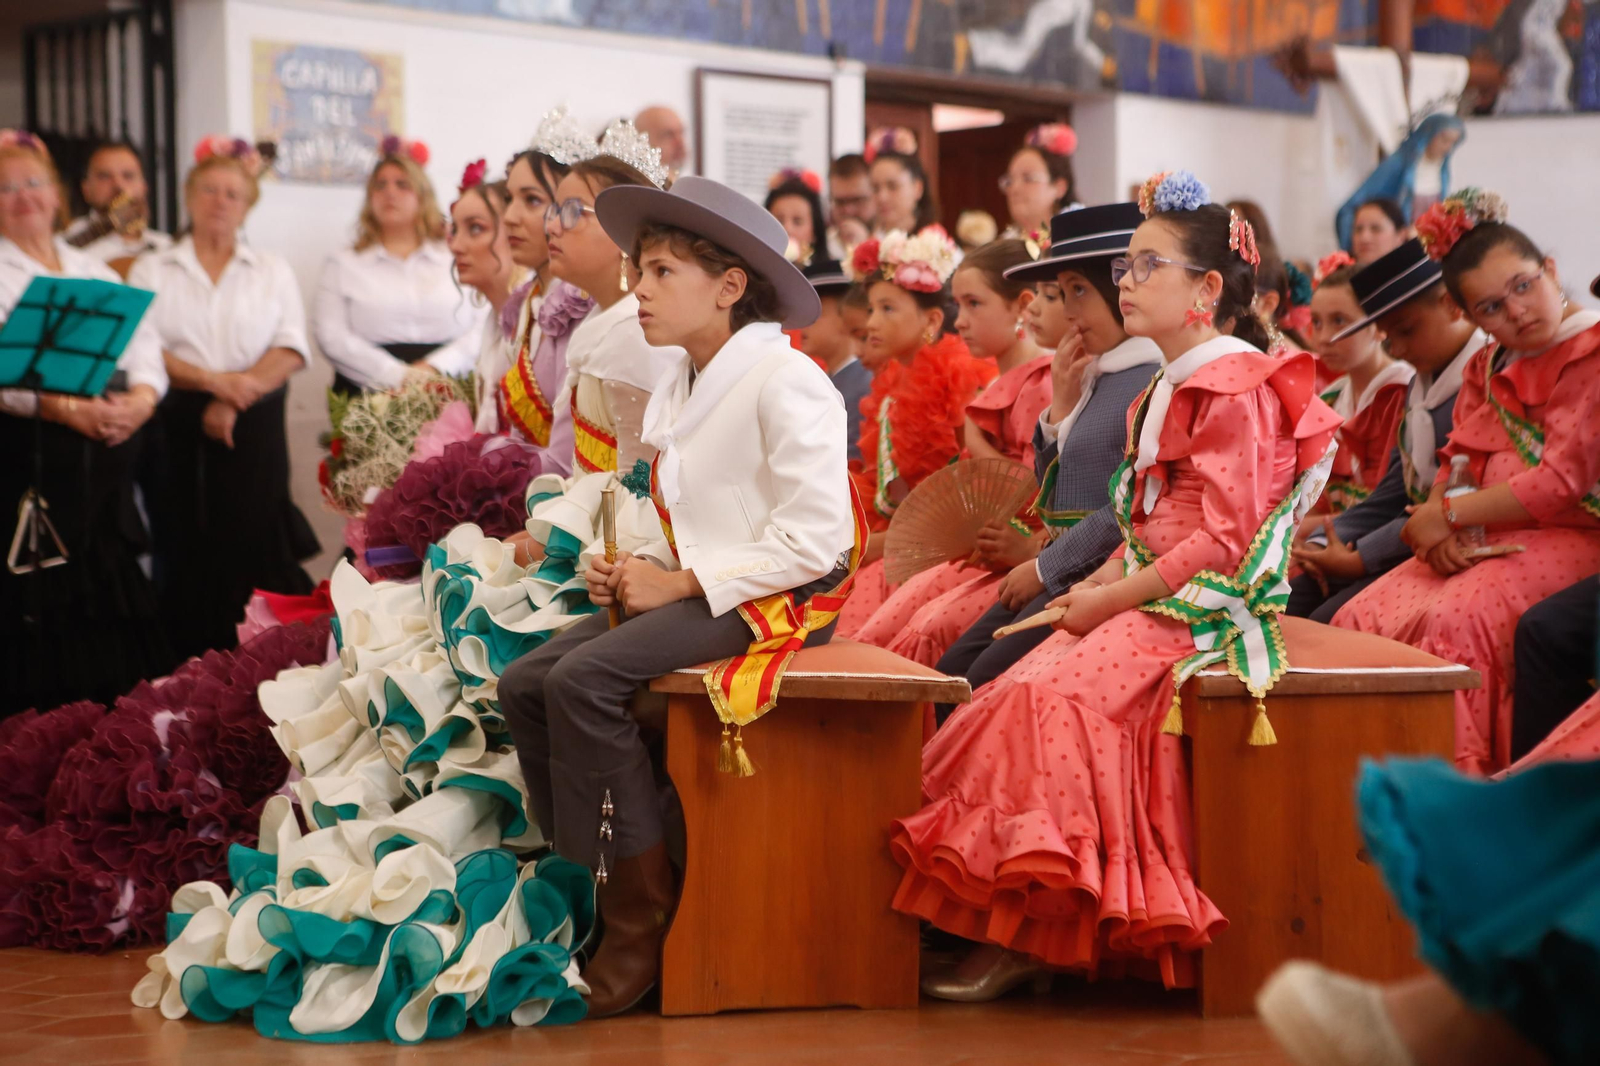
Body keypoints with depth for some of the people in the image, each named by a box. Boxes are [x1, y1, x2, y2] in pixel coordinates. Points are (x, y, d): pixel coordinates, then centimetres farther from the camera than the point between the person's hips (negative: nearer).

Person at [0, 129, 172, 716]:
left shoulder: (94, 270, 20)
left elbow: (144, 343, 11)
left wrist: (141, 397, -10)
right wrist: (66, 407, -25)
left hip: (106, 455, 5)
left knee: (111, 596, 5)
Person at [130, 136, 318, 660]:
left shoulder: (272, 271, 13)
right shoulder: (153, 270, 10)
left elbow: (291, 350, 2)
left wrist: (235, 398, -12)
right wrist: (211, 380, -15)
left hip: (254, 428, 0)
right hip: (179, 429, 0)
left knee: (254, 550, -6)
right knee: (187, 552, -3)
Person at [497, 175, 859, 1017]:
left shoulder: (783, 380, -13)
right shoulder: (676, 390, 17)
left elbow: (814, 536, -21)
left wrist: (681, 585, -17)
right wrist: (632, 571, 2)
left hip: (775, 599, -9)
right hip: (695, 591, 9)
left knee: (584, 680, -26)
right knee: (525, 681, -6)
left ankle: (639, 923, -17)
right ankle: (584, 885, -1)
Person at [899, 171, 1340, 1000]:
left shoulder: (1236, 388, -10)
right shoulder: (1169, 390, 21)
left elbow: (1226, 537, -18)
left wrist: (1112, 598, -15)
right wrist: (1097, 585, 2)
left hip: (1199, 606, -10)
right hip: (1146, 597, 10)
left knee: (1053, 693, -27)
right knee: (1019, 692, -9)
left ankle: (1030, 938, -21)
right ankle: (1007, 921, -11)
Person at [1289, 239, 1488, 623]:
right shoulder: (1420, 386, 19)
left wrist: (1358, 559, -18)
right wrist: (1322, 544, 1)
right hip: (1409, 541, 10)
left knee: (1330, 620, -22)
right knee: (1293, 603, -3)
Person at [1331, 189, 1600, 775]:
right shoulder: (1487, 369, 18)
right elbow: (1458, 464, 12)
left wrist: (1450, 514, -7)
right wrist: (1439, 526, -11)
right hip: (1479, 543, 7)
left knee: (1451, 620, -33)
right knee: (1363, 618, -16)